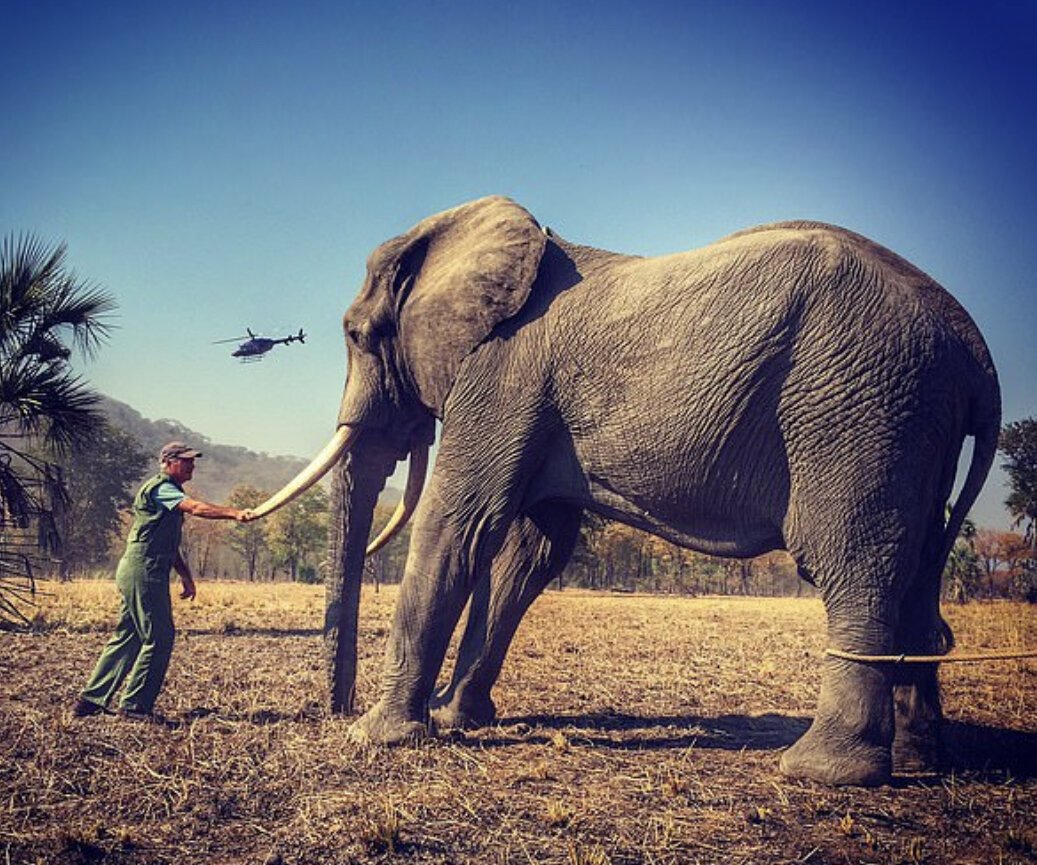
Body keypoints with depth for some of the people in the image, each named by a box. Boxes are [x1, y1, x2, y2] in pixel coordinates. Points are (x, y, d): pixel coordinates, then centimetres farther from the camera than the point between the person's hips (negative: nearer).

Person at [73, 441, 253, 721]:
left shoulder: (171, 493, 22)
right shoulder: (160, 488, -10)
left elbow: (170, 545, 26)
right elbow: (197, 508, -27)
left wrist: (186, 577, 20)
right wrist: (235, 514, -36)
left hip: (147, 573, 11)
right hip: (144, 570, -11)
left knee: (128, 637, 13)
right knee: (159, 638, -7)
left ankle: (91, 699, 17)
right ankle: (134, 705, 0)